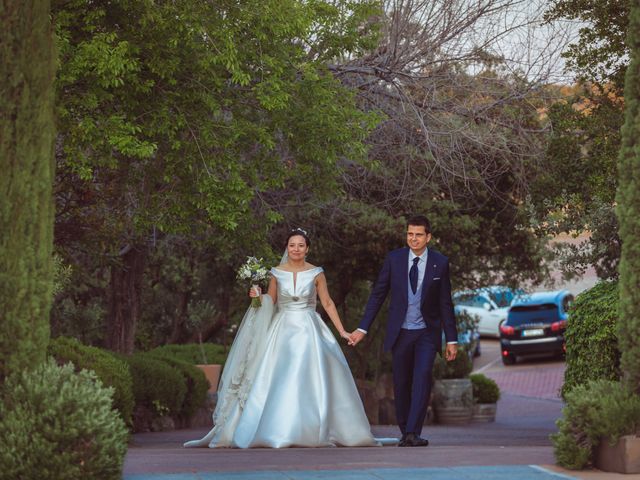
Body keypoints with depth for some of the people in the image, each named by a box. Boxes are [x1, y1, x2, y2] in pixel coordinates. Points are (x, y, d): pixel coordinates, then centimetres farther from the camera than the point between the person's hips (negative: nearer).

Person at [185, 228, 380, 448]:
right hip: (282, 331, 1)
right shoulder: (277, 273, 4)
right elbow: (268, 304, 13)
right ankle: (276, 430, -1)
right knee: (276, 381, -5)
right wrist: (258, 296, -8)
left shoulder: (316, 273, 1)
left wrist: (342, 331, 1)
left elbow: (328, 303, 4)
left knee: (310, 382, -6)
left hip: (308, 331, -1)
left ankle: (312, 432, 1)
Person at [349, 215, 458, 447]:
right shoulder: (394, 259, -1)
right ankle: (405, 432, 21)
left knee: (422, 377, -19)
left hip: (427, 333, -1)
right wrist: (362, 328, -1)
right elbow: (377, 295, 4)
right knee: (401, 384, 6)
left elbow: (445, 303, 2)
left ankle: (413, 433, -22)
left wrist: (451, 339, 2)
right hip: (400, 332, 2)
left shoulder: (440, 263, -2)